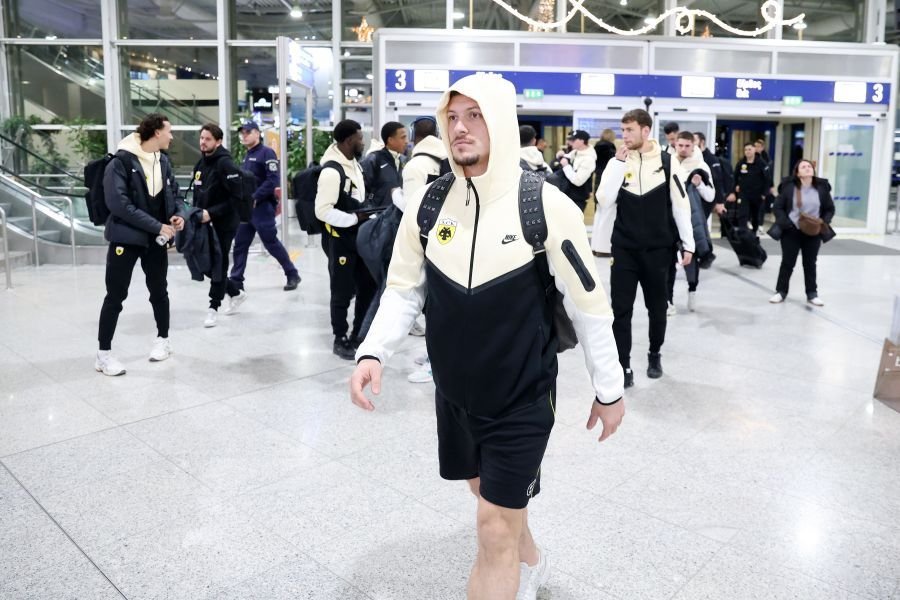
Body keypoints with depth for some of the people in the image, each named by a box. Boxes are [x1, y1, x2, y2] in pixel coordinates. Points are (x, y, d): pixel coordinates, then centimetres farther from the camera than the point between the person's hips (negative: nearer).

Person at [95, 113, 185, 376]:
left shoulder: (163, 160, 5)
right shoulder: (121, 162, -17)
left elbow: (173, 192, 15)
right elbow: (120, 204, -23)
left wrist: (179, 214, -6)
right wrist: (157, 226, -24)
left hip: (156, 239, 6)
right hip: (126, 237, -6)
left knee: (159, 291, 17)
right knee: (116, 296, 0)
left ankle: (163, 340, 34)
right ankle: (104, 354, 9)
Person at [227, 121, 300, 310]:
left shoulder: (266, 153, -9)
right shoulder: (247, 156, 18)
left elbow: (273, 181, -18)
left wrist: (255, 198, -21)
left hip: (262, 208, -8)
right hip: (246, 208, 8)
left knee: (272, 243, -1)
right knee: (240, 245, 5)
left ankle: (292, 275, 15)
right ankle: (236, 282, 10)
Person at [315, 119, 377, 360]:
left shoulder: (355, 163, 8)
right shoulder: (332, 171, -20)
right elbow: (323, 211, -24)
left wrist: (367, 213, 5)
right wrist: (355, 218, -20)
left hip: (360, 236, 9)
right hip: (340, 240, -9)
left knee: (368, 285, 15)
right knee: (343, 292, 3)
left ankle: (358, 334, 29)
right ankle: (340, 339, 19)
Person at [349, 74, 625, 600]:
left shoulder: (546, 206, -17)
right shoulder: (428, 205, -5)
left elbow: (588, 302, -9)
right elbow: (404, 290, 3)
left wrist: (609, 388, -2)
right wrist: (374, 351, -14)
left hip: (523, 395, -5)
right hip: (455, 392, 5)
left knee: (496, 533, 0)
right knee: (488, 491, 25)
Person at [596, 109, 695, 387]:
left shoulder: (667, 162, -2)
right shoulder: (618, 162, 2)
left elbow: (680, 205, 1)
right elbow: (604, 201, -11)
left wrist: (687, 244, -1)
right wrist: (618, 163, -14)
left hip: (657, 249, -1)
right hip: (624, 249, 1)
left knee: (657, 306, 12)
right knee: (621, 309, -1)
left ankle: (655, 354, 33)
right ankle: (623, 365, 7)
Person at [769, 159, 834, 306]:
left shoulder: (822, 187, -1)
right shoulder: (789, 187, -8)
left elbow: (830, 209, 6)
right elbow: (777, 207, -6)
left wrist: (823, 223, -11)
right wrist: (785, 223, -18)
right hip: (791, 231, -2)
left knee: (810, 263, 12)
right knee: (787, 262, 5)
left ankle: (812, 294, 21)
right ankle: (781, 291, 18)